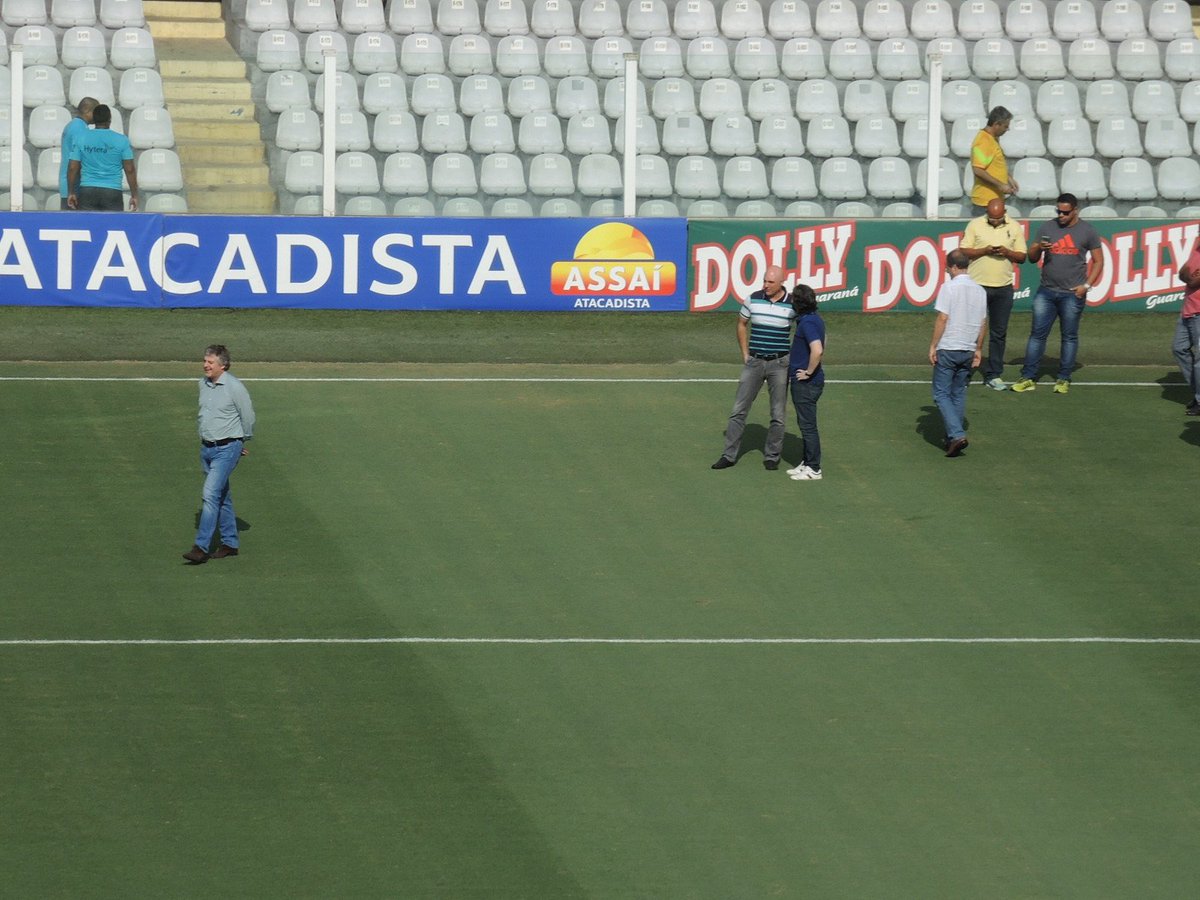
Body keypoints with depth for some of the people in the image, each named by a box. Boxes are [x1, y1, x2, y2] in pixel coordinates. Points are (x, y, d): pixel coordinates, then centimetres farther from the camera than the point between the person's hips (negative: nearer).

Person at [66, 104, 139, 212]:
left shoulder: (81, 139, 3)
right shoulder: (121, 140, -2)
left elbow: (72, 168, 1)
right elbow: (130, 170, -2)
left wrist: (71, 193, 9)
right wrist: (134, 195, 4)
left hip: (87, 191, 2)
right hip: (112, 193, -2)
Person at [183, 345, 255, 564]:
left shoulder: (234, 387, -15)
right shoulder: (203, 384, 6)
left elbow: (248, 417, -5)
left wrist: (242, 441, 8)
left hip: (227, 449, -8)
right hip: (207, 447, 8)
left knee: (211, 494, -16)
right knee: (221, 496, 15)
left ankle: (201, 547, -18)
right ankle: (230, 543, 25)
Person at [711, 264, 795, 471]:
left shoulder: (792, 305, -7)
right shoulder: (753, 300, -1)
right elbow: (742, 324, 14)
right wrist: (745, 354, 9)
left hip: (779, 363, -2)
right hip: (754, 361, 2)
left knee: (778, 414, 4)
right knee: (739, 409, 2)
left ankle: (772, 457, 16)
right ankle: (729, 455, 7)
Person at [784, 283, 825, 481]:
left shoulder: (807, 323, -21)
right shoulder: (816, 320, 11)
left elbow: (817, 351, -34)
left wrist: (808, 372, -21)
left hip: (806, 383, -10)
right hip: (803, 383, 10)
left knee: (808, 425, -3)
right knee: (805, 424, 18)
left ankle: (813, 469, 2)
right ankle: (807, 463, 26)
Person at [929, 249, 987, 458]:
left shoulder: (949, 287, -11)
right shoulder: (979, 291, 7)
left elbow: (942, 318, -14)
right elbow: (983, 323, 12)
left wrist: (933, 346, -8)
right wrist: (978, 349, 20)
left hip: (947, 349, -6)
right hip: (968, 350, 6)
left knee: (941, 394, -1)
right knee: (959, 394, 16)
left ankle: (957, 435, -16)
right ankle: (955, 437, 17)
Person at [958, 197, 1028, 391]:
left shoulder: (1014, 228, 6)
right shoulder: (975, 225, 0)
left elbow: (1022, 256, 8)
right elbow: (963, 251, -2)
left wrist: (1007, 252, -12)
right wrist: (985, 251, -17)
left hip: (1003, 287, 2)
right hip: (977, 285, -2)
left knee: (999, 333, 6)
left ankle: (994, 375, 12)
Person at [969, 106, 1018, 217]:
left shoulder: (993, 139, 13)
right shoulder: (983, 142, -18)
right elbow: (978, 170, -25)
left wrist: (1008, 180, 17)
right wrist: (1000, 185, -22)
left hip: (995, 198, 10)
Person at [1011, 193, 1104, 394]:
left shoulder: (1087, 232, 1)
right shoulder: (1047, 229, 7)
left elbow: (1098, 261, 5)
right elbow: (1032, 258, 11)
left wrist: (1087, 285, -7)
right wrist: (1038, 248, -12)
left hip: (1072, 295, -2)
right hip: (1046, 292, 2)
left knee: (1069, 336, 4)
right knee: (1037, 334, 0)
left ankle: (1064, 379, 12)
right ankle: (1028, 378, 2)